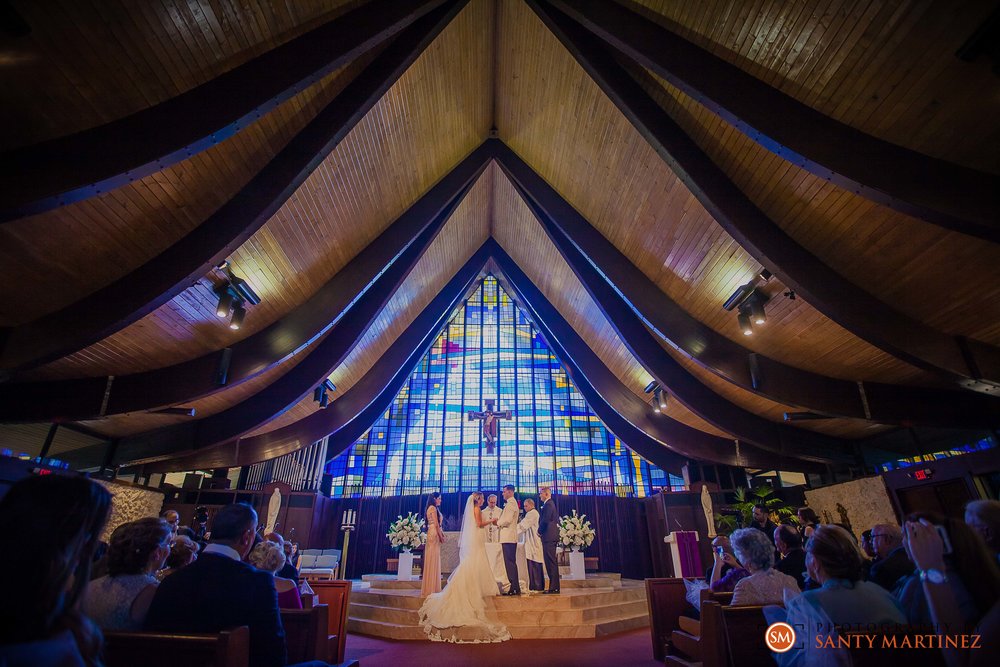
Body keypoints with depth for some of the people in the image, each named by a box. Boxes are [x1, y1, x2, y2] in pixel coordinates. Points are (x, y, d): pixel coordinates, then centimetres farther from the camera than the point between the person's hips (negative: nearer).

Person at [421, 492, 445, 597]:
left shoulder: (433, 508, 19)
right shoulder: (433, 508, -10)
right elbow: (436, 524, -14)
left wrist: (442, 533, 9)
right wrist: (441, 535, -11)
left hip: (434, 534, 10)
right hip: (434, 534, -10)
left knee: (433, 561, 11)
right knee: (433, 560, -6)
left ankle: (432, 587, 16)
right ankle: (431, 588, -2)